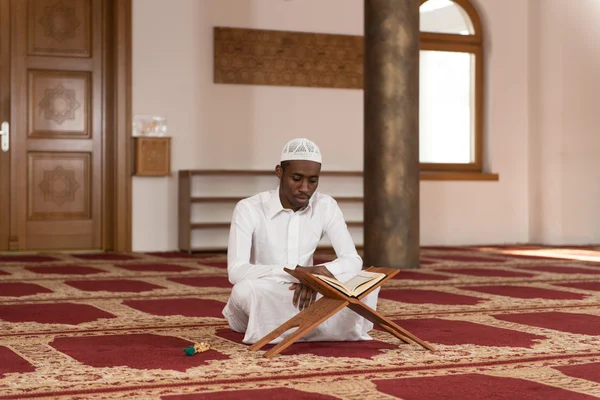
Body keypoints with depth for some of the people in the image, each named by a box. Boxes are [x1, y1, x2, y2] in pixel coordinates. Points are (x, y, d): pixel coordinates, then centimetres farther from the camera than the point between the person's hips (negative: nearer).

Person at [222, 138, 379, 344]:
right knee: (245, 289, -39)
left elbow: (353, 260, -8)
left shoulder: (326, 206, -3)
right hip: (262, 304, -3)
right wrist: (296, 271, -39)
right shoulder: (249, 209, -15)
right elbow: (235, 271, -27)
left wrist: (314, 277, -30)